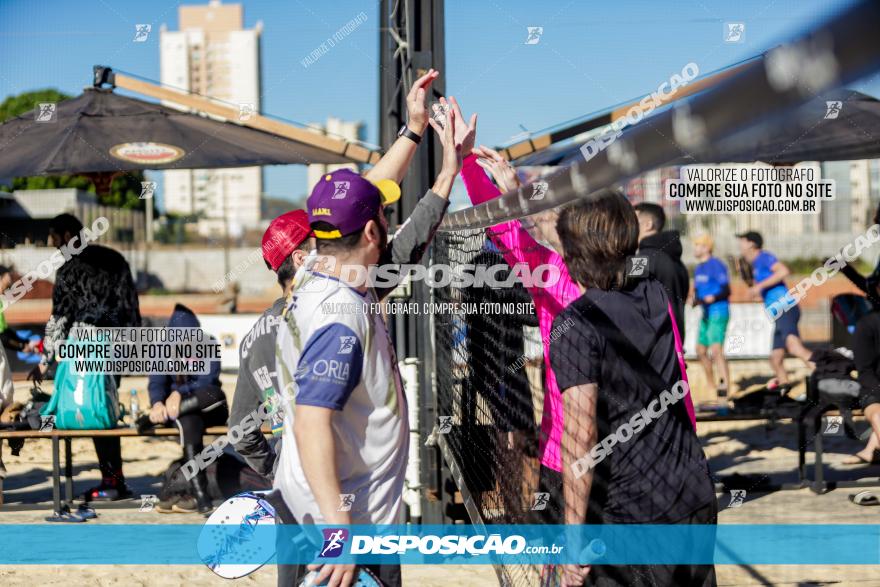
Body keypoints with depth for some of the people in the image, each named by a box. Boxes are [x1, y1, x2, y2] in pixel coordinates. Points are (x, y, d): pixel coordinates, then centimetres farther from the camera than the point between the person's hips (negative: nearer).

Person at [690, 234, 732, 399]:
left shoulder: (716, 265, -12)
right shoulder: (698, 269, 15)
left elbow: (726, 291, -16)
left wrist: (712, 299, -31)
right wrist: (695, 300, -1)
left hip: (718, 313, -10)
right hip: (706, 314, 10)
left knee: (716, 351, -19)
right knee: (701, 350, 13)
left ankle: (724, 389, -23)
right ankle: (711, 387, 25)